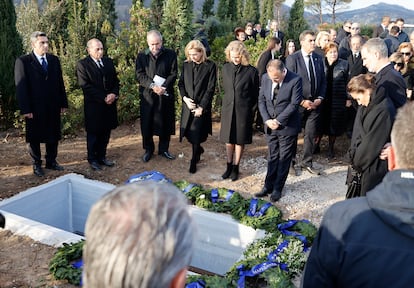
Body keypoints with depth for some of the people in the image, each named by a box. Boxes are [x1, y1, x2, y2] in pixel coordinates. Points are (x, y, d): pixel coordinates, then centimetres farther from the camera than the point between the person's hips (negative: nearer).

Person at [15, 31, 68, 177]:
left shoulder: (54, 60, 7)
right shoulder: (23, 61, -7)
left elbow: (60, 83, 9)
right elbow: (21, 87, -10)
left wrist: (63, 103, 5)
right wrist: (25, 109, -14)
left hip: (53, 107, 4)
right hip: (34, 108, -4)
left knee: (53, 135, 12)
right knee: (35, 137, 9)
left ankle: (51, 161, 27)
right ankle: (37, 164, 23)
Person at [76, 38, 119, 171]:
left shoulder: (108, 62, 11)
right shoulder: (82, 65, -7)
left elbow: (115, 80, 11)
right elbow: (86, 86, -14)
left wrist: (114, 94, -8)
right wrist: (103, 98, -17)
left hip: (109, 104, 5)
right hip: (93, 105, -5)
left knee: (106, 132, 10)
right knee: (93, 134, 6)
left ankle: (101, 156, 25)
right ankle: (92, 159, 20)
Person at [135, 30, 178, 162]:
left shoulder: (171, 55, 1)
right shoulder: (142, 56, 3)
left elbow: (173, 74, -3)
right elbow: (140, 75, -4)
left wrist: (163, 87, -18)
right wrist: (152, 86, -20)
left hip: (166, 94, 0)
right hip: (147, 95, 0)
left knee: (165, 123, 7)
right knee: (146, 123, 6)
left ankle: (163, 149, 23)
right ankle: (148, 149, 22)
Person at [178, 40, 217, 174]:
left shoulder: (210, 66, -7)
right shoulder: (186, 65, 6)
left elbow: (211, 89, -9)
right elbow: (181, 83, 10)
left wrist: (201, 107, -13)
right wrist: (185, 97, -8)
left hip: (202, 106, -4)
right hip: (188, 105, 4)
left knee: (196, 134, -3)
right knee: (187, 132, 8)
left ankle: (194, 161, 17)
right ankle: (199, 149, 38)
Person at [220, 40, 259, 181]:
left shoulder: (251, 71, -10)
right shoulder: (226, 68, 1)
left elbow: (255, 94, -1)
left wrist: (247, 106, 2)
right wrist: (229, 101, 13)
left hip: (243, 111, -3)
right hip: (228, 109, 4)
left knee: (240, 140, 8)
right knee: (228, 139, 12)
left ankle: (235, 168, 22)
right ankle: (229, 166, 26)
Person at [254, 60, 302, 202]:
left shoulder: (295, 80, -16)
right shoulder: (265, 78, -1)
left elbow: (294, 104, -16)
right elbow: (261, 100, 3)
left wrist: (278, 121, -18)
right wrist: (267, 120, -9)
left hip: (287, 126, -4)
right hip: (270, 126, 4)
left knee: (284, 158, 6)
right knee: (272, 157, 13)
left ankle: (277, 189, 18)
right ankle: (268, 186, 22)